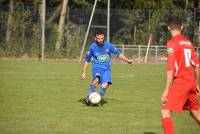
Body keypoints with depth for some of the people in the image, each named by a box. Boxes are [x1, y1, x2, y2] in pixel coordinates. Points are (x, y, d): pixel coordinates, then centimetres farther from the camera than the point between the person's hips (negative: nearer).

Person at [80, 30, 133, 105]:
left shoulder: (108, 45, 2)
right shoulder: (92, 47, 0)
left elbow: (118, 54, 12)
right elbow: (87, 61, 10)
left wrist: (127, 60, 2)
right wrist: (83, 73, 8)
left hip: (106, 69, 2)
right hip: (97, 68, -2)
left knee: (105, 85, -23)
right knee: (96, 80, -34)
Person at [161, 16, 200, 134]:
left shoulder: (172, 43, -10)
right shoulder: (188, 42, 11)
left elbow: (171, 69, -15)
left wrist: (166, 90, -14)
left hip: (180, 82, -7)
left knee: (165, 111, -7)